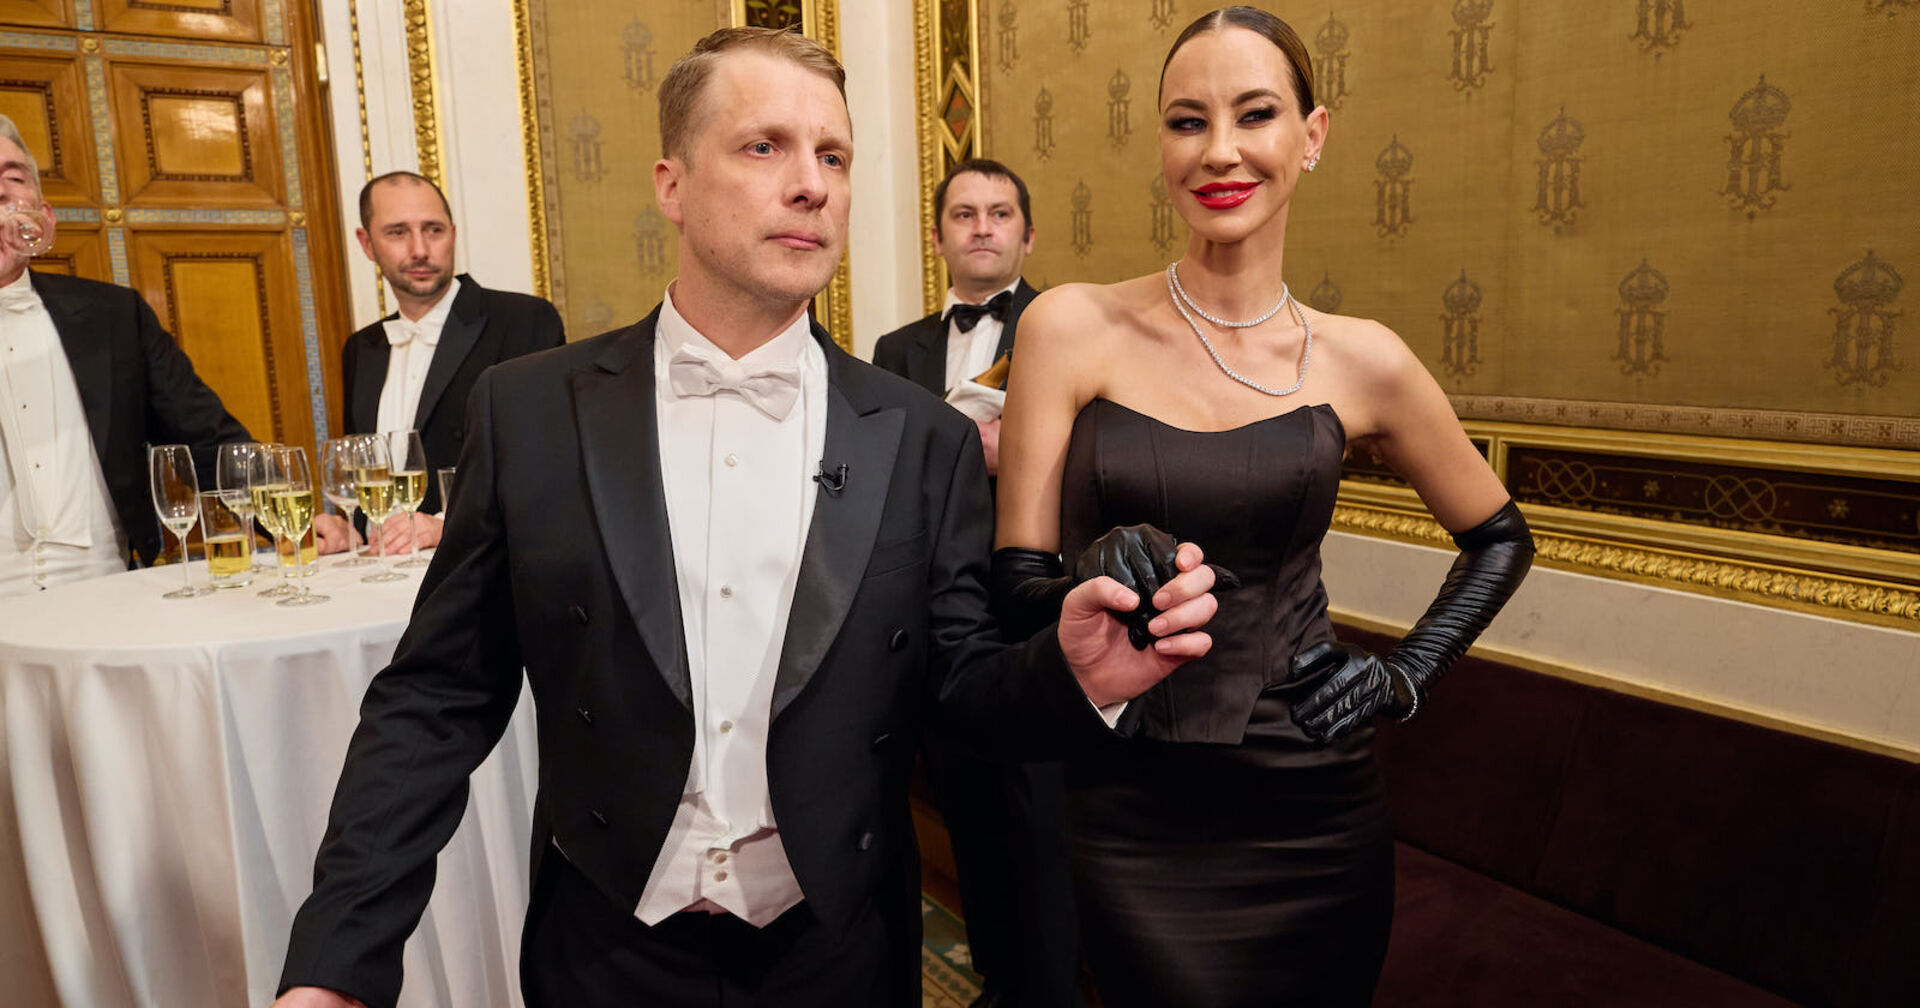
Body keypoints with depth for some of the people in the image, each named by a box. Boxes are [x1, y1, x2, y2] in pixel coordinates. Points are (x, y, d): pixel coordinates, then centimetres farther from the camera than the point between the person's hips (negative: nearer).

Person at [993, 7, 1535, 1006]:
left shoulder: (1360, 361, -1)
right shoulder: (1072, 328, -6)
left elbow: (1496, 537, 13)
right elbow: (1021, 577, -7)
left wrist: (1406, 678, 2)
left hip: (1314, 815, 2)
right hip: (1133, 820, -1)